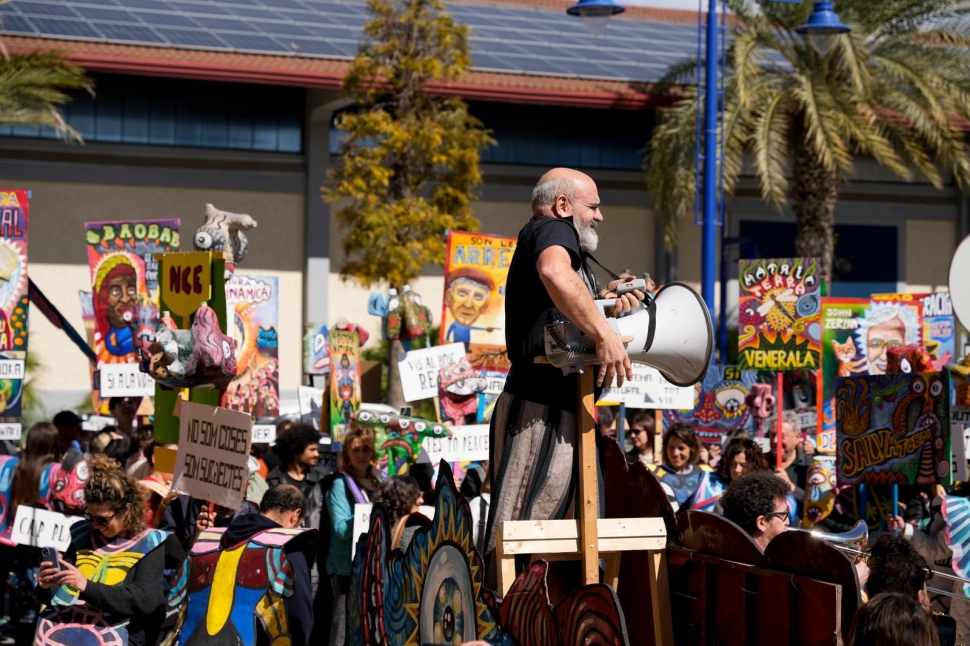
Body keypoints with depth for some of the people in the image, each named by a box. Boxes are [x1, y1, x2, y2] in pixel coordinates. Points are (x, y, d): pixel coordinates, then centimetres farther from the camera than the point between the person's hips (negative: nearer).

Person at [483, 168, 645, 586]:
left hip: (563, 414, 10)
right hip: (541, 411, -10)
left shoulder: (556, 238, 27)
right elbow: (555, 273, -29)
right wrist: (604, 334, -28)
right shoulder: (551, 229, -4)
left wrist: (603, 303, 2)